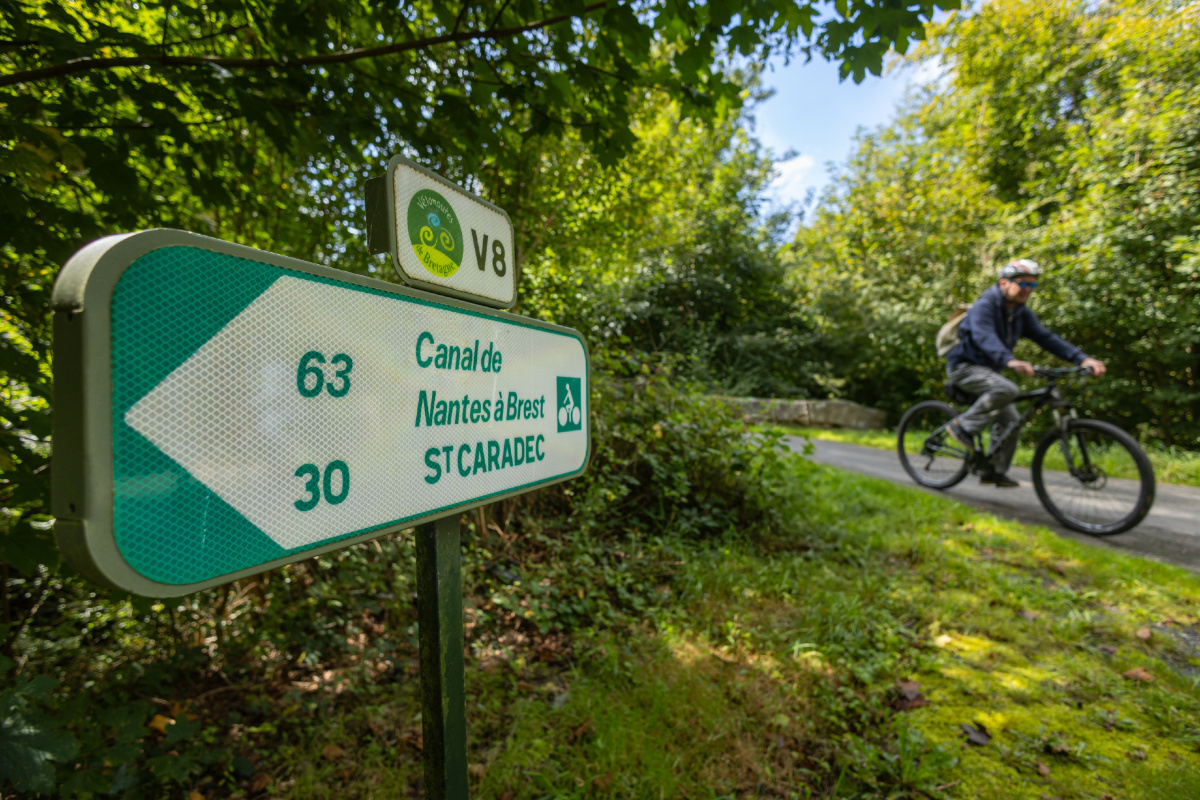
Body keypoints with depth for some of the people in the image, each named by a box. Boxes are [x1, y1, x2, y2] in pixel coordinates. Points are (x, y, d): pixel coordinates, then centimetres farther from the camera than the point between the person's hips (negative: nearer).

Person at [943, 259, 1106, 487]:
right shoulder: (984, 306, -18)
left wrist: (1083, 359, -15)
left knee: (1010, 420, 3)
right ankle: (963, 425, -16)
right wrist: (1011, 361, -53)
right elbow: (985, 337, -36)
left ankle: (995, 471, 15)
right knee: (1007, 389, -32)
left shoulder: (1021, 313, 7)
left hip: (987, 370, 8)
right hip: (964, 367, -8)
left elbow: (1046, 337, -1)